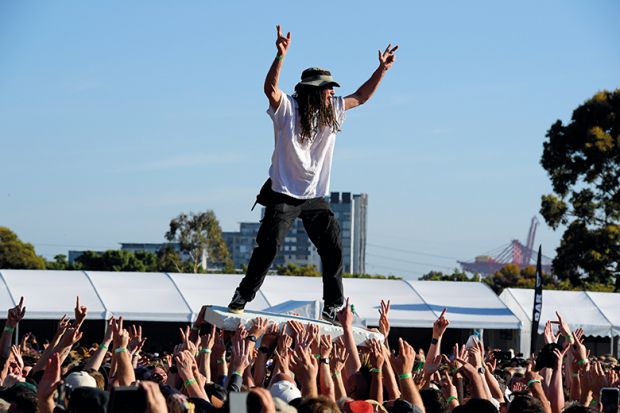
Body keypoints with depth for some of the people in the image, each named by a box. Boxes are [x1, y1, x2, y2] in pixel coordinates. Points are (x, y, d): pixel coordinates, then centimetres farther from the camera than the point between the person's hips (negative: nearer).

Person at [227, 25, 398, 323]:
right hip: (284, 195, -5)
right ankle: (242, 298, 0)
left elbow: (360, 97, 19)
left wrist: (382, 70, 11)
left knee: (334, 249, -1)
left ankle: (333, 308, 7)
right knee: (268, 248, -12)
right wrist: (281, 55, -42)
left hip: (315, 198, 5)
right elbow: (270, 88, -28)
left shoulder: (332, 111, 8)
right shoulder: (287, 109, -9)